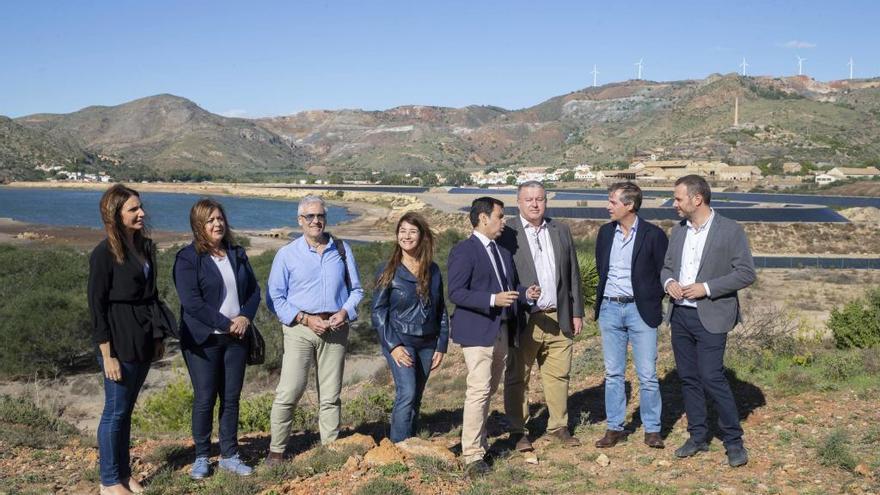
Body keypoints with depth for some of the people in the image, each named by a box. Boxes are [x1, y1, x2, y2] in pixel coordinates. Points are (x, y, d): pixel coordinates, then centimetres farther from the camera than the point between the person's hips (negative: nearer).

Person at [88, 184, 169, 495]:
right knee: (116, 412, 3)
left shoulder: (144, 246, 9)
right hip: (120, 344, -7)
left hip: (142, 342, 7)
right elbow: (97, 306, -13)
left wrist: (159, 337, 14)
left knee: (126, 410, 16)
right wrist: (107, 356, -16)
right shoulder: (104, 254, -12)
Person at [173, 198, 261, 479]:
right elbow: (191, 301, -16)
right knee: (205, 399, 1)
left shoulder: (237, 254, 11)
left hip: (236, 338, 5)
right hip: (204, 340, -5)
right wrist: (226, 323, -16)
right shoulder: (187, 258, -8)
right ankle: (201, 458, 15)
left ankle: (229, 455, 18)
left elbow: (254, 290, 11)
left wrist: (245, 317, -8)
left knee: (231, 398, 8)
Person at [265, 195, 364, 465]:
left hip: (335, 330, 2)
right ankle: (276, 450, 4)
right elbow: (274, 297, 0)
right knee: (288, 392, -8)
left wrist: (345, 312, -5)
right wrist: (305, 319, -11)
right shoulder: (287, 254, 2)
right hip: (300, 329, -2)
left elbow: (356, 289, 15)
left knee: (331, 396, 7)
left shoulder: (342, 250, 10)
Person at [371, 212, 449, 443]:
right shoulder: (389, 271, -3)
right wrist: (393, 346, -13)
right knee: (406, 393, -18)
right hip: (400, 341, -4)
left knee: (416, 399, 9)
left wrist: (441, 346, 6)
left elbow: (441, 310, 11)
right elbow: (378, 311, -4)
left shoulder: (433, 270, 7)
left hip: (427, 343, 4)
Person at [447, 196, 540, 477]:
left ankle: (480, 440, 28)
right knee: (479, 391, -11)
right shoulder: (464, 251, -10)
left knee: (489, 390, 15)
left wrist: (525, 294, 3)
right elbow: (456, 293, -16)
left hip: (502, 330, 8)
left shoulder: (503, 251, 17)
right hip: (477, 331, -8)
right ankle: (472, 455, -6)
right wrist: (493, 300, -25)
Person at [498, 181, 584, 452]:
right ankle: (518, 431, 16)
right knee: (517, 377, 5)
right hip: (523, 319, -4)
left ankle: (558, 426, 24)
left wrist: (577, 312, 11)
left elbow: (573, 274, 13)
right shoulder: (506, 233, -5)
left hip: (558, 318, 4)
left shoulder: (561, 231, 11)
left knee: (558, 375, 11)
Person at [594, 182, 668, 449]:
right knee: (613, 374, 9)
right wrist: (606, 292, 11)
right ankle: (615, 427, 18)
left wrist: (652, 301, -2)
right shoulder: (606, 232, 7)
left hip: (640, 309, -4)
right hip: (609, 308, 4)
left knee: (647, 375, 0)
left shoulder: (653, 234, -8)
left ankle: (652, 429, 13)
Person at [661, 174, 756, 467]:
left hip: (710, 317, -6)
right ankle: (698, 436, 23)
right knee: (688, 378, 11)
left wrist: (706, 288, -17)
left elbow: (746, 273, -10)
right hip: (680, 314, 6)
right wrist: (669, 282, -4)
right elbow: (667, 266, 19)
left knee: (712, 378, -10)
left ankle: (734, 441, 6)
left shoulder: (730, 231, -8)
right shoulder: (678, 230, 10)